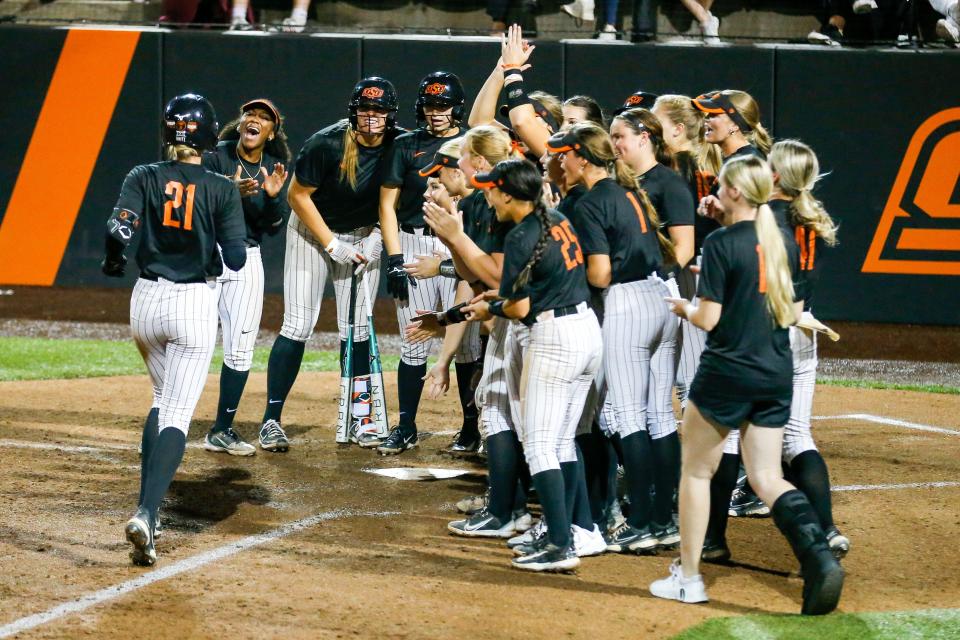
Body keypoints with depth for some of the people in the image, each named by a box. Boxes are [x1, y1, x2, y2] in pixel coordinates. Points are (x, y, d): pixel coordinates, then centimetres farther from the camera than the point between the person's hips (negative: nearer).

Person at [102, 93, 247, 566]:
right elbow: (236, 259, -8)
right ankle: (146, 513, -27)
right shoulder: (221, 189, -5)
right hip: (195, 305, -3)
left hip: (146, 301, 3)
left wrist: (112, 261, 7)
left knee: (162, 400, 24)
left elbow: (118, 230, -14)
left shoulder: (143, 178, -1)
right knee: (177, 416, -7)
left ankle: (145, 507, 17)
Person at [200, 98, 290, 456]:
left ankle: (222, 432, 12)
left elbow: (273, 228, 2)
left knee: (240, 350, 3)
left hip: (246, 260, 4)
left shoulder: (274, 169, 5)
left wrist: (274, 196, -17)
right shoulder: (216, 157, -6)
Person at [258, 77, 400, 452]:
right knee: (298, 325, -10)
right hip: (313, 229, -3)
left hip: (364, 235, 3)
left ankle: (358, 419, 13)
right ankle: (271, 420, -7)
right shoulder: (327, 144, -27)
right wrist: (332, 246, -17)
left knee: (356, 329, 3)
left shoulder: (398, 146, -16)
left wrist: (376, 238, -12)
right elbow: (298, 195, -16)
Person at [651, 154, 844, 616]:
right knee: (767, 477, 6)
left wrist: (683, 307, 8)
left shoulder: (721, 244, -12)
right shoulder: (784, 244, 6)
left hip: (727, 373, -6)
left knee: (696, 469, 10)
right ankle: (818, 556, -18)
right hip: (777, 375, 6)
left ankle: (687, 577, 14)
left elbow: (708, 318, -16)